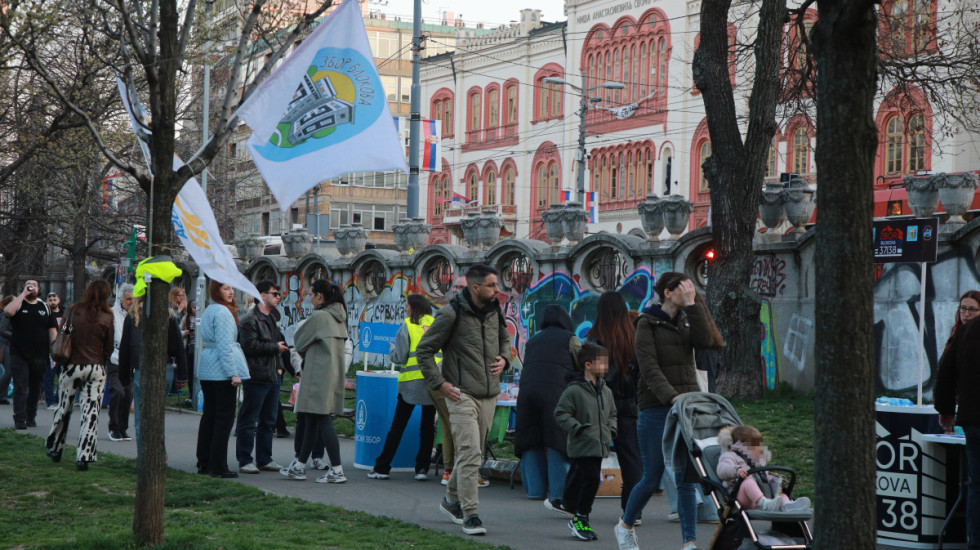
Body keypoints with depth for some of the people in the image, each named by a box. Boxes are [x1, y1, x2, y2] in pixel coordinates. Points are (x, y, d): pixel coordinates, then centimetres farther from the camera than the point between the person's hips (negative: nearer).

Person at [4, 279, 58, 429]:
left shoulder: (45, 307, 12)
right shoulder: (18, 303, 3)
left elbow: (52, 330, 11)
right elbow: (8, 311, -22)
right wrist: (23, 294, -15)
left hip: (39, 355, 3)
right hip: (19, 355, -3)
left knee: (35, 388, 9)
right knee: (20, 387, -8)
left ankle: (31, 417, 21)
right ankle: (19, 419, -10)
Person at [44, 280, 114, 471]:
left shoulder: (75, 311, -4)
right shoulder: (106, 318, -6)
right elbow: (109, 348, 0)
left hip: (73, 366, 1)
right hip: (96, 369, -1)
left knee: (64, 408, 16)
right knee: (91, 413, 1)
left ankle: (54, 449, 29)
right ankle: (84, 457, -2)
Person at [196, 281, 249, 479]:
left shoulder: (208, 311, 17)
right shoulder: (223, 312, -13)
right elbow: (225, 345, -18)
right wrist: (233, 373, -19)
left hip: (207, 371, 10)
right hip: (222, 370, -10)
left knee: (209, 415, 13)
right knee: (225, 416, -6)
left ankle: (203, 463, 17)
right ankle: (218, 466, -6)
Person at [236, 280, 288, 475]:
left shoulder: (273, 317, 20)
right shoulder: (250, 319, -10)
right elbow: (250, 345, -21)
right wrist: (275, 347, -13)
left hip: (272, 377, 9)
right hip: (256, 377, -9)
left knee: (268, 421, 12)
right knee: (249, 422, -4)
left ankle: (264, 459, 20)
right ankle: (245, 461, 0)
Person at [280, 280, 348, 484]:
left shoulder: (318, 317, -14)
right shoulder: (338, 317, 12)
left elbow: (298, 340, -4)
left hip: (319, 375, -9)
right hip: (334, 373, 9)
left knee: (323, 421, -7)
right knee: (311, 420, 15)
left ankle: (337, 470, -9)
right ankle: (299, 466, 22)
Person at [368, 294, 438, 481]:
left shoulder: (407, 327, -4)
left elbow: (399, 357, -6)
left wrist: (392, 350, 14)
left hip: (412, 381, -3)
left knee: (397, 426, 3)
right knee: (427, 426, 8)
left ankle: (382, 468, 7)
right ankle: (422, 468, 6)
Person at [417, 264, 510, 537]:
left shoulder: (494, 312, 9)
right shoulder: (452, 314, -11)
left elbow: (505, 339, 29)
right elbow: (424, 350, -5)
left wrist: (503, 359, 8)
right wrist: (439, 383, -10)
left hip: (489, 395, 7)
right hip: (462, 395, -7)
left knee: (472, 452, 15)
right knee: (470, 453, -14)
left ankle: (452, 499, 34)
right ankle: (469, 514, -10)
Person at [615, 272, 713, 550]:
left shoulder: (686, 321, 13)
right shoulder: (647, 323, -3)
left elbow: (704, 340, -8)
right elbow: (649, 367, -14)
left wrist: (691, 305, -9)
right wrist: (672, 397, -26)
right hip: (656, 409, -4)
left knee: (687, 479, -1)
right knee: (652, 479, 2)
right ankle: (625, 526, 26)